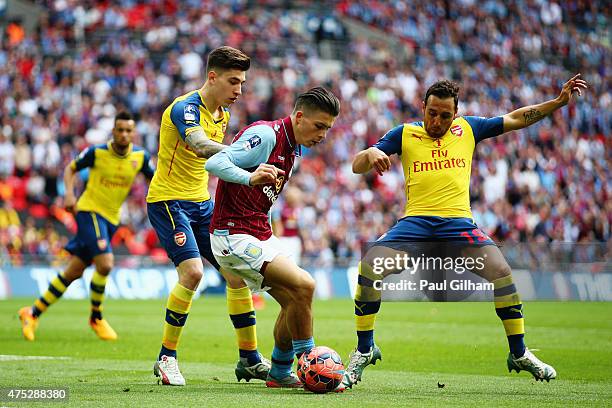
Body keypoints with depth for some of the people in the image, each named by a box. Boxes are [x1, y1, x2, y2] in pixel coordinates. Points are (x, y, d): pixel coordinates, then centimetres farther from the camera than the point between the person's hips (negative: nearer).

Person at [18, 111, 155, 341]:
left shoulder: (140, 157, -1)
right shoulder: (97, 152, -10)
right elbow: (71, 169, 4)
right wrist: (69, 193, -12)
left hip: (111, 219, 5)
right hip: (90, 211, -5)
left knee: (74, 271, 7)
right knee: (105, 264, -22)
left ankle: (33, 313, 18)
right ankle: (96, 318, 0)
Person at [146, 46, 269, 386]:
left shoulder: (224, 113, 8)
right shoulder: (185, 108, -19)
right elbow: (201, 146, -41)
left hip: (202, 203, 8)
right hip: (168, 200, -8)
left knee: (237, 272, 4)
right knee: (193, 271, -24)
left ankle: (250, 360, 15)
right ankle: (167, 358, -11)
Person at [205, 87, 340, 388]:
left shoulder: (292, 148, 13)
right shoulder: (266, 135, -16)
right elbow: (214, 163, -27)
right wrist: (250, 177, -44)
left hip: (259, 234, 10)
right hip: (234, 236, -10)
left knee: (294, 300, 7)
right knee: (302, 286, -19)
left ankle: (280, 374, 21)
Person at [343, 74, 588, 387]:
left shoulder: (467, 129, 15)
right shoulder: (404, 134, 10)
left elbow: (516, 118, 22)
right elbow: (357, 166, 6)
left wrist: (558, 101, 13)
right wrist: (371, 154, -17)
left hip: (458, 221, 1)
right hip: (415, 220, -1)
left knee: (500, 270, -22)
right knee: (369, 267, -24)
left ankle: (519, 353, -3)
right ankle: (364, 350, -4)